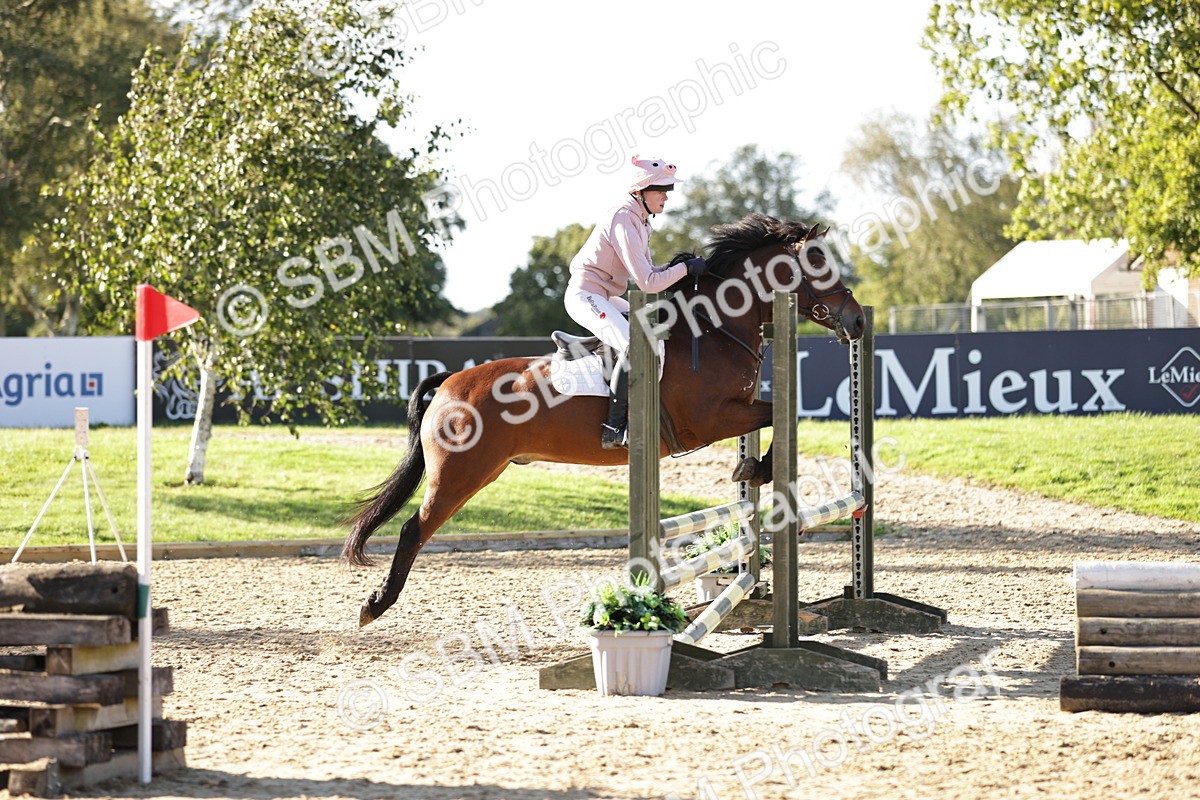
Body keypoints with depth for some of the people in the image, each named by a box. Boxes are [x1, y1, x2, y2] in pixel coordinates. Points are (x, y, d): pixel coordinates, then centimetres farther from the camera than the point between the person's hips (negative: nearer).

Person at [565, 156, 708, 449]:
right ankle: (615, 428, -28)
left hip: (605, 298, 11)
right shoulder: (624, 222, -21)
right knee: (634, 345, -29)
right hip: (585, 296, -11)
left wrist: (677, 267, -1)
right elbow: (648, 282, -23)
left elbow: (648, 272, 15)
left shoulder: (639, 220, 11)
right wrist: (685, 269, -15)